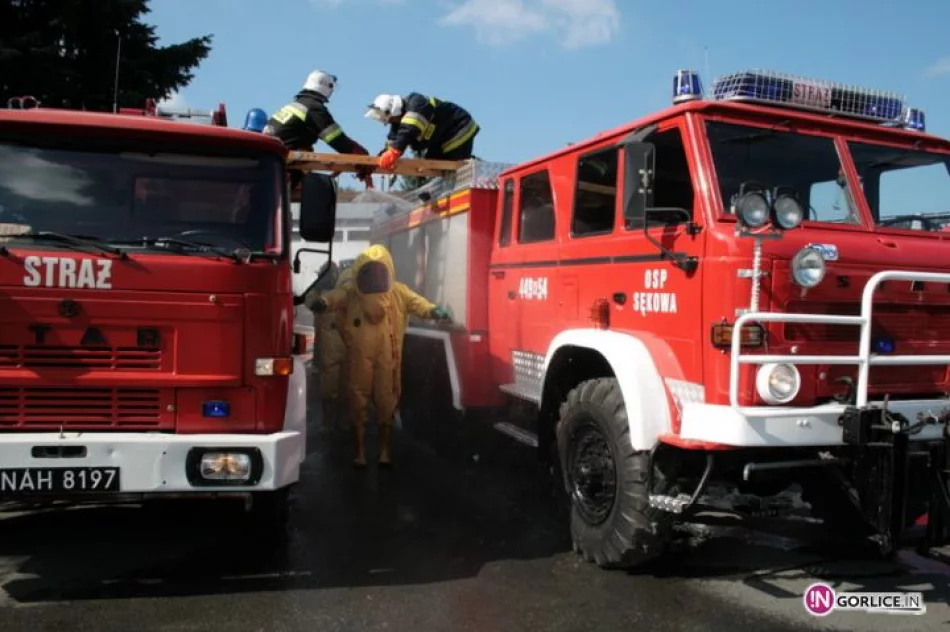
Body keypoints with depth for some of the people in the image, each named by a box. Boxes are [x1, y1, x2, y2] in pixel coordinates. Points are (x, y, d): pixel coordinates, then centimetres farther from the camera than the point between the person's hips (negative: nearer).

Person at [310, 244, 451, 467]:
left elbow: (416, 302, -13)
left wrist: (433, 310, -35)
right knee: (358, 405, 7)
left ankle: (385, 450, 24)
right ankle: (360, 452, 21)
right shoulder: (350, 291, -3)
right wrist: (323, 301, -46)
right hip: (359, 359, 0)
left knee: (386, 404, 8)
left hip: (387, 360, 1)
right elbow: (335, 296, -22)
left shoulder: (398, 292, 0)